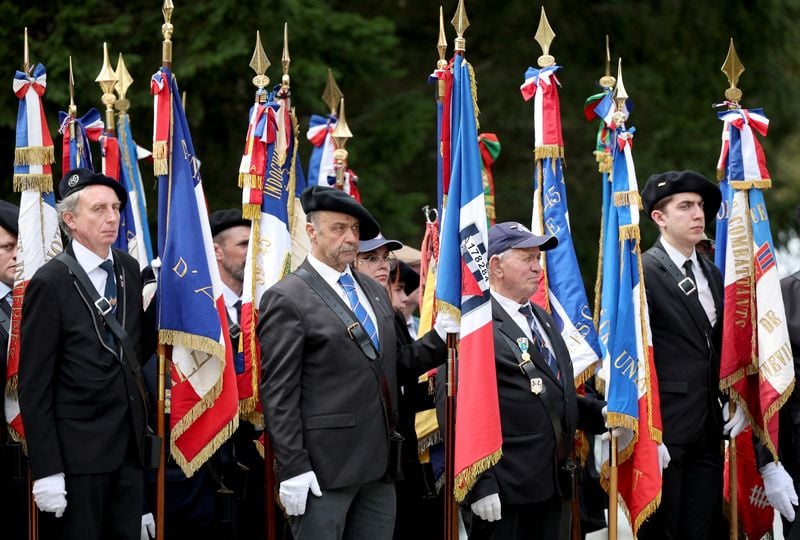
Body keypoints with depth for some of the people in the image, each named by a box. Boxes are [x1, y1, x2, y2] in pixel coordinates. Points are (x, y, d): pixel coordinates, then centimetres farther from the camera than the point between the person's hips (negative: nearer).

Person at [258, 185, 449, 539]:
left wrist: (445, 338, 4)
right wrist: (293, 469, -16)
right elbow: (278, 393, -11)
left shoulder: (375, 291, 15)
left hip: (379, 464, 7)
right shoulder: (287, 298, -7)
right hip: (323, 468, -7)